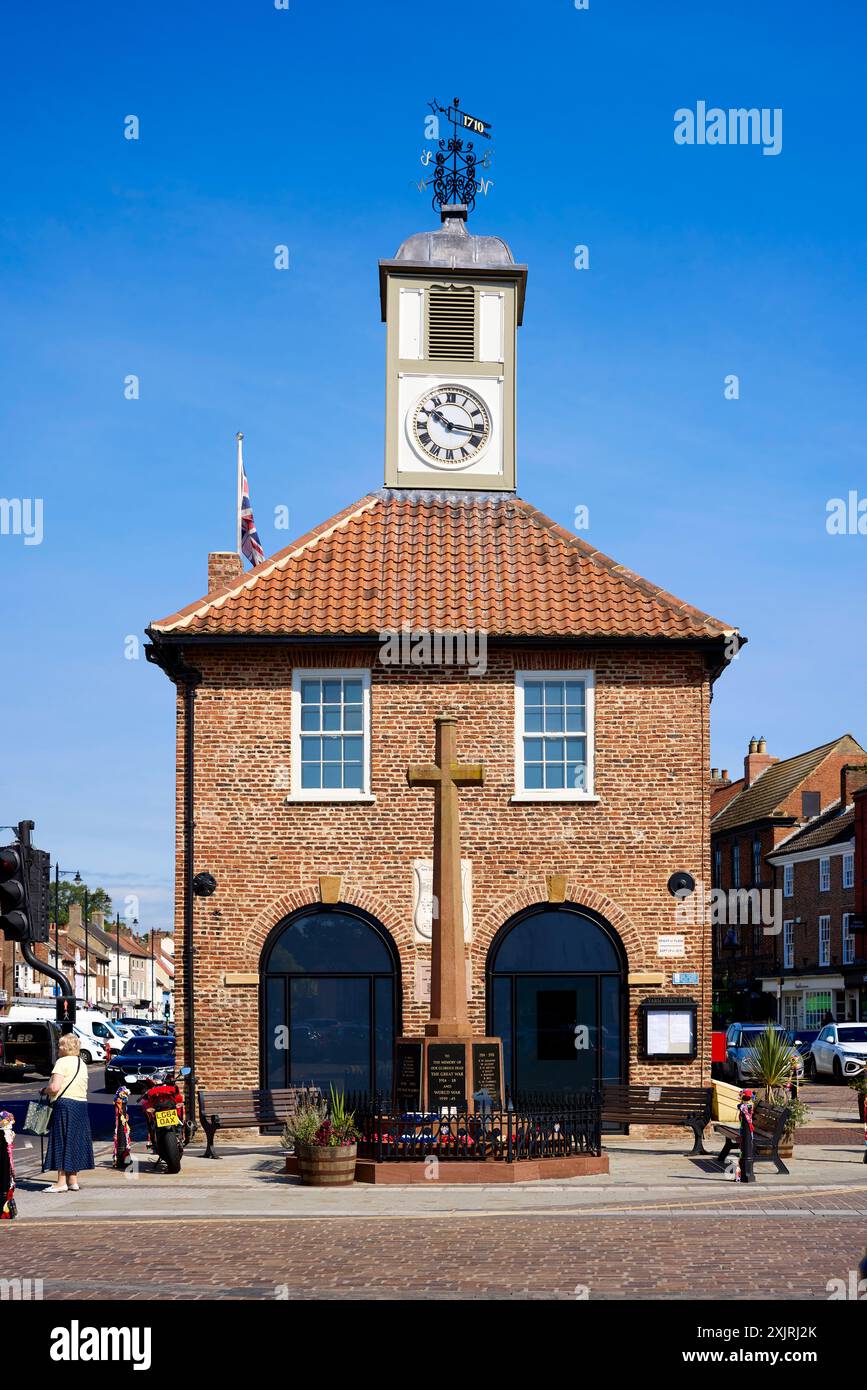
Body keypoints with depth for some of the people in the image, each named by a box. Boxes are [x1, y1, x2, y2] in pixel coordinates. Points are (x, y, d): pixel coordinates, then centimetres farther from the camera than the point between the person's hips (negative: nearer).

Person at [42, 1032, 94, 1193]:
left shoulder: (62, 1062, -10)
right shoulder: (82, 1064, 16)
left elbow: (55, 1087, -20)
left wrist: (46, 1090, 1)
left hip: (64, 1104, -8)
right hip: (81, 1104, 8)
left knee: (61, 1143, -3)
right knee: (75, 1143, 13)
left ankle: (61, 1182, -2)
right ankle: (73, 1181, 17)